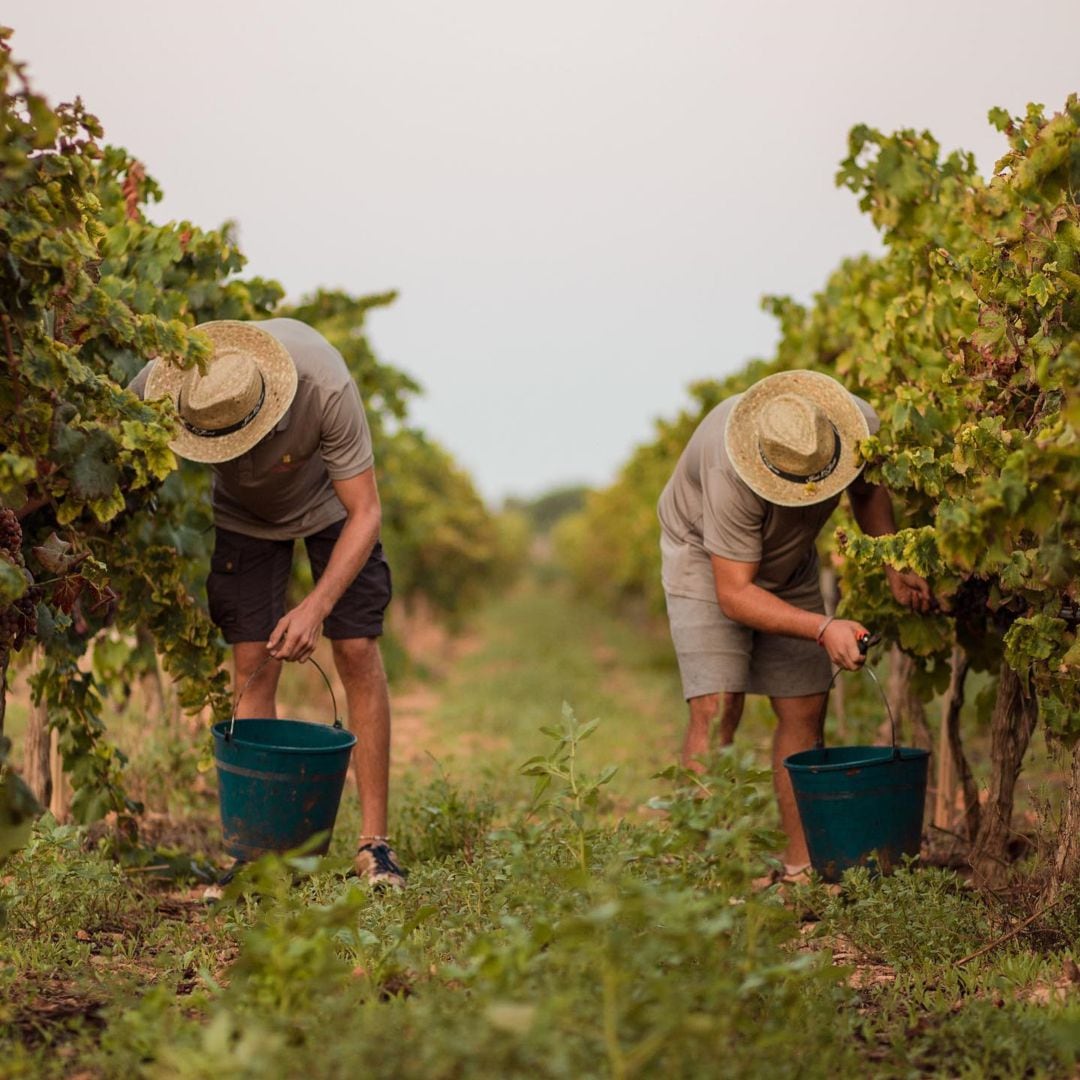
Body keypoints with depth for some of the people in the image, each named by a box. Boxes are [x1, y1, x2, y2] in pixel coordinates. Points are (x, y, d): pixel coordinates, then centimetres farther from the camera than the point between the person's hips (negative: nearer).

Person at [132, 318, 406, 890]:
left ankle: (375, 843, -4)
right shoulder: (161, 382, -34)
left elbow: (365, 514, -33)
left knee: (357, 653, -11)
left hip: (329, 501, -2)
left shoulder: (326, 387, -41)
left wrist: (316, 607, -42)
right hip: (243, 514, 2)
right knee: (252, 667, -8)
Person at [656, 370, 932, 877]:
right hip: (706, 557, -5)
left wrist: (893, 566, -13)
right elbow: (734, 595, -35)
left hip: (789, 563, 5)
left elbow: (867, 488, 1)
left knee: (804, 708, -2)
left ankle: (802, 863, 4)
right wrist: (823, 629, -45)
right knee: (716, 708, -19)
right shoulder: (731, 476, -42)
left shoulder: (859, 427, -25)